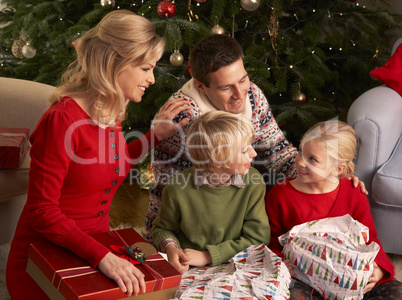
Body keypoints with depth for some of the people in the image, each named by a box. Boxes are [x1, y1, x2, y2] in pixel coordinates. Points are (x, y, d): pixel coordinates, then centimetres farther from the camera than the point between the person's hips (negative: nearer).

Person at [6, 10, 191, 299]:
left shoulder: (110, 113, 1)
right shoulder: (63, 120, -22)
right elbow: (42, 210, -21)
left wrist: (157, 133, 8)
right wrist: (101, 255, -29)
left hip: (95, 251, 7)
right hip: (44, 260, -6)